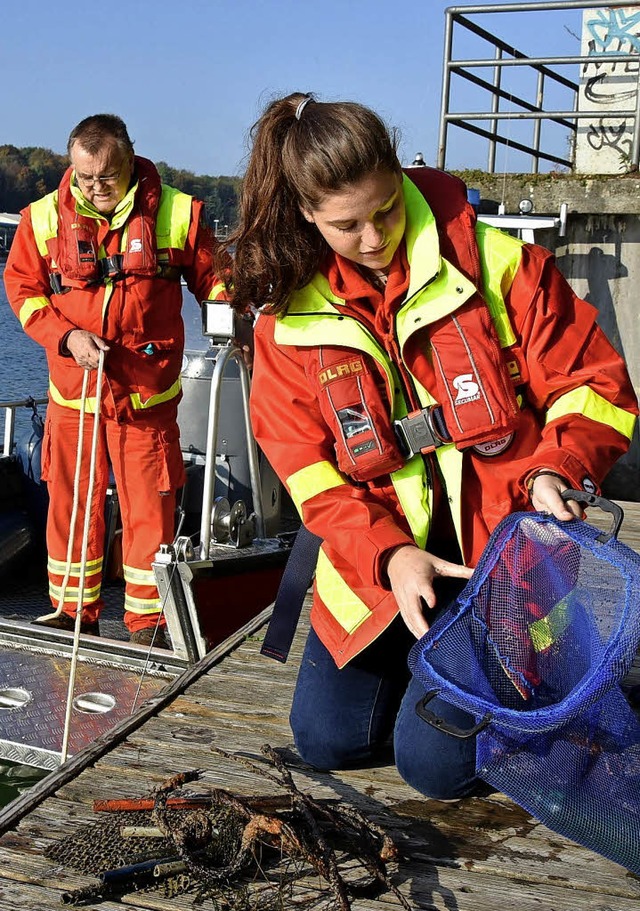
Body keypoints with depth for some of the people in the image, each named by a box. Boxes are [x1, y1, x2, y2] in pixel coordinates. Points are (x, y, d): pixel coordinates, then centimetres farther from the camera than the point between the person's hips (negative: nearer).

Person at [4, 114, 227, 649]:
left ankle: (147, 621, 18)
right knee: (72, 505, 9)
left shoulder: (178, 213, -1)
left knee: (150, 508, 2)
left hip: (148, 393, -1)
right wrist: (67, 336, -8)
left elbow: (212, 278, 9)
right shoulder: (44, 218, 2)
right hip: (74, 392, 2)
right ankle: (73, 615, 27)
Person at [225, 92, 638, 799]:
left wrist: (555, 471, -25)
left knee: (435, 761, -10)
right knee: (327, 738, 4)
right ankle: (409, 653, 33)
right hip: (379, 555, 4)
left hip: (504, 547, -3)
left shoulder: (496, 263, -9)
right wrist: (388, 556, -18)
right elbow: (307, 467, -4)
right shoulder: (289, 316, -2)